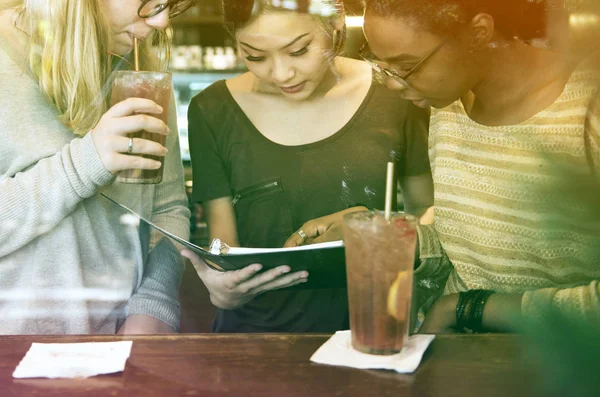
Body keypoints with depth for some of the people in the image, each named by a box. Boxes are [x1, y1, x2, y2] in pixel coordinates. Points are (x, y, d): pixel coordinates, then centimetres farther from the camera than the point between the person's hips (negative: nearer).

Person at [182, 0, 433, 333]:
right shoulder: (213, 111, -2)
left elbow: (430, 212, 7)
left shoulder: (393, 94, -4)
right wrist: (223, 286, -22)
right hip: (259, 326, 0)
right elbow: (224, 242, 0)